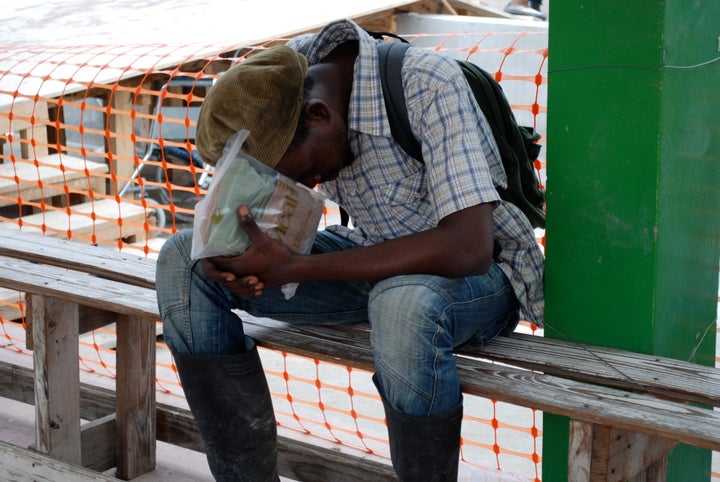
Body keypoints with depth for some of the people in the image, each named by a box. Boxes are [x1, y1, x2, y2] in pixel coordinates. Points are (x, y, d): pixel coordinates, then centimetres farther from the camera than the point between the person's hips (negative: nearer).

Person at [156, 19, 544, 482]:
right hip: (379, 259, 6)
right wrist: (228, 256, -21)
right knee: (181, 261, -7)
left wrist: (294, 268, -36)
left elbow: (468, 250, -37)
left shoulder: (427, 84, -28)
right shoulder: (285, 76, -10)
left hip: (481, 274, -6)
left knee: (403, 303, -42)